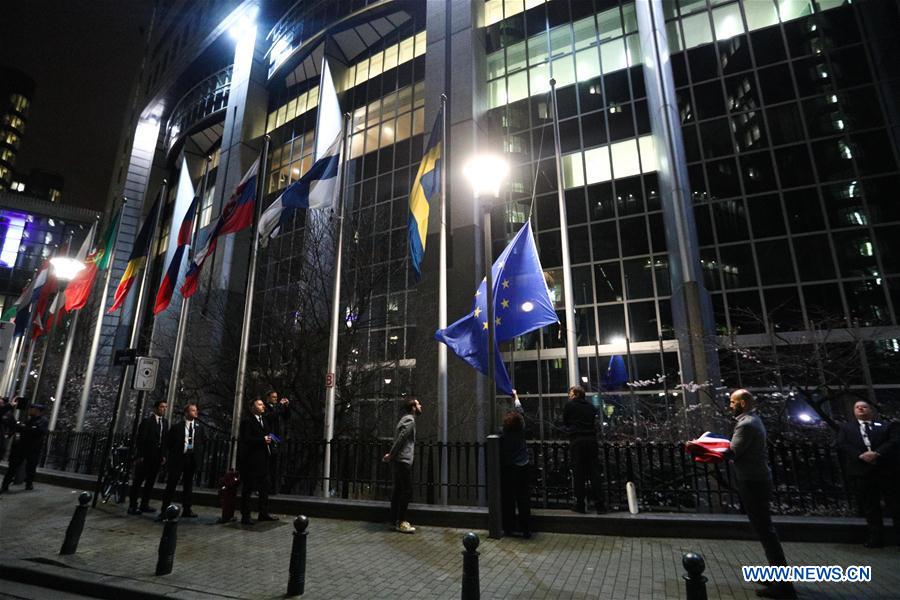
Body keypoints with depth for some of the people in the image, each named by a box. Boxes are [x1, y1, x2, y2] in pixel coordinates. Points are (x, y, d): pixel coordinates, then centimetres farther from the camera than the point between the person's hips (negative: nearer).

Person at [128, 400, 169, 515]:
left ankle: (144, 504, 18)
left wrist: (164, 455, 5)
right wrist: (139, 456, -12)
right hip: (145, 456, -6)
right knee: (138, 481, 2)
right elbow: (140, 439, -9)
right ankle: (132, 506, 8)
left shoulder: (165, 423, 11)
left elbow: (165, 440, 11)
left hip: (157, 457, 6)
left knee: (150, 481, 10)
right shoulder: (147, 421, -6)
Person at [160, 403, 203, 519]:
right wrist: (172, 455, -1)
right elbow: (168, 442, 4)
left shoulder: (199, 428, 10)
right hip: (178, 458, -3)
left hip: (192, 459, 3)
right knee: (171, 485, 0)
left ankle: (186, 510, 17)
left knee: (188, 485, 9)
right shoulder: (177, 426, -1)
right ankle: (164, 511, 7)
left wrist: (198, 453, 5)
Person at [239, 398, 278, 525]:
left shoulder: (265, 420, 16)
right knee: (248, 488, 1)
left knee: (265, 487, 12)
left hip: (263, 459, 9)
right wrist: (262, 440, -20)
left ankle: (264, 513, 22)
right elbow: (246, 439, -19)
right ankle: (245, 516, 10)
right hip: (251, 460, -8)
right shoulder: (247, 422, -10)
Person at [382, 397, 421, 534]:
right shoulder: (410, 420, -11)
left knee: (398, 490, 12)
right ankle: (401, 522, -4)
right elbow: (400, 439, -19)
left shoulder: (405, 419, 20)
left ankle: (395, 520, 17)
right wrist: (391, 455, -12)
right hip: (403, 461, -10)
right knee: (407, 491, -6)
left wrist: (391, 455, 9)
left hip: (398, 461, 10)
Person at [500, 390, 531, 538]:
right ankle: (526, 530, 8)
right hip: (523, 469, 2)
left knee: (508, 501, 8)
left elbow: (500, 455, -5)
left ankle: (509, 528, 16)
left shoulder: (503, 436, -11)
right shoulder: (521, 431, -5)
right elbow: (520, 411, 8)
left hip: (508, 470, -2)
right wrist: (515, 396, 21)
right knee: (524, 501, 6)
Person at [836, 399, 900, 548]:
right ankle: (876, 537, 5)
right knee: (869, 506, 1)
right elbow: (842, 445, 3)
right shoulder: (845, 428, 17)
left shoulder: (887, 426, 16)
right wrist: (860, 455, -14)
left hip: (887, 469, 0)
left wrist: (877, 453, -18)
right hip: (861, 471, 0)